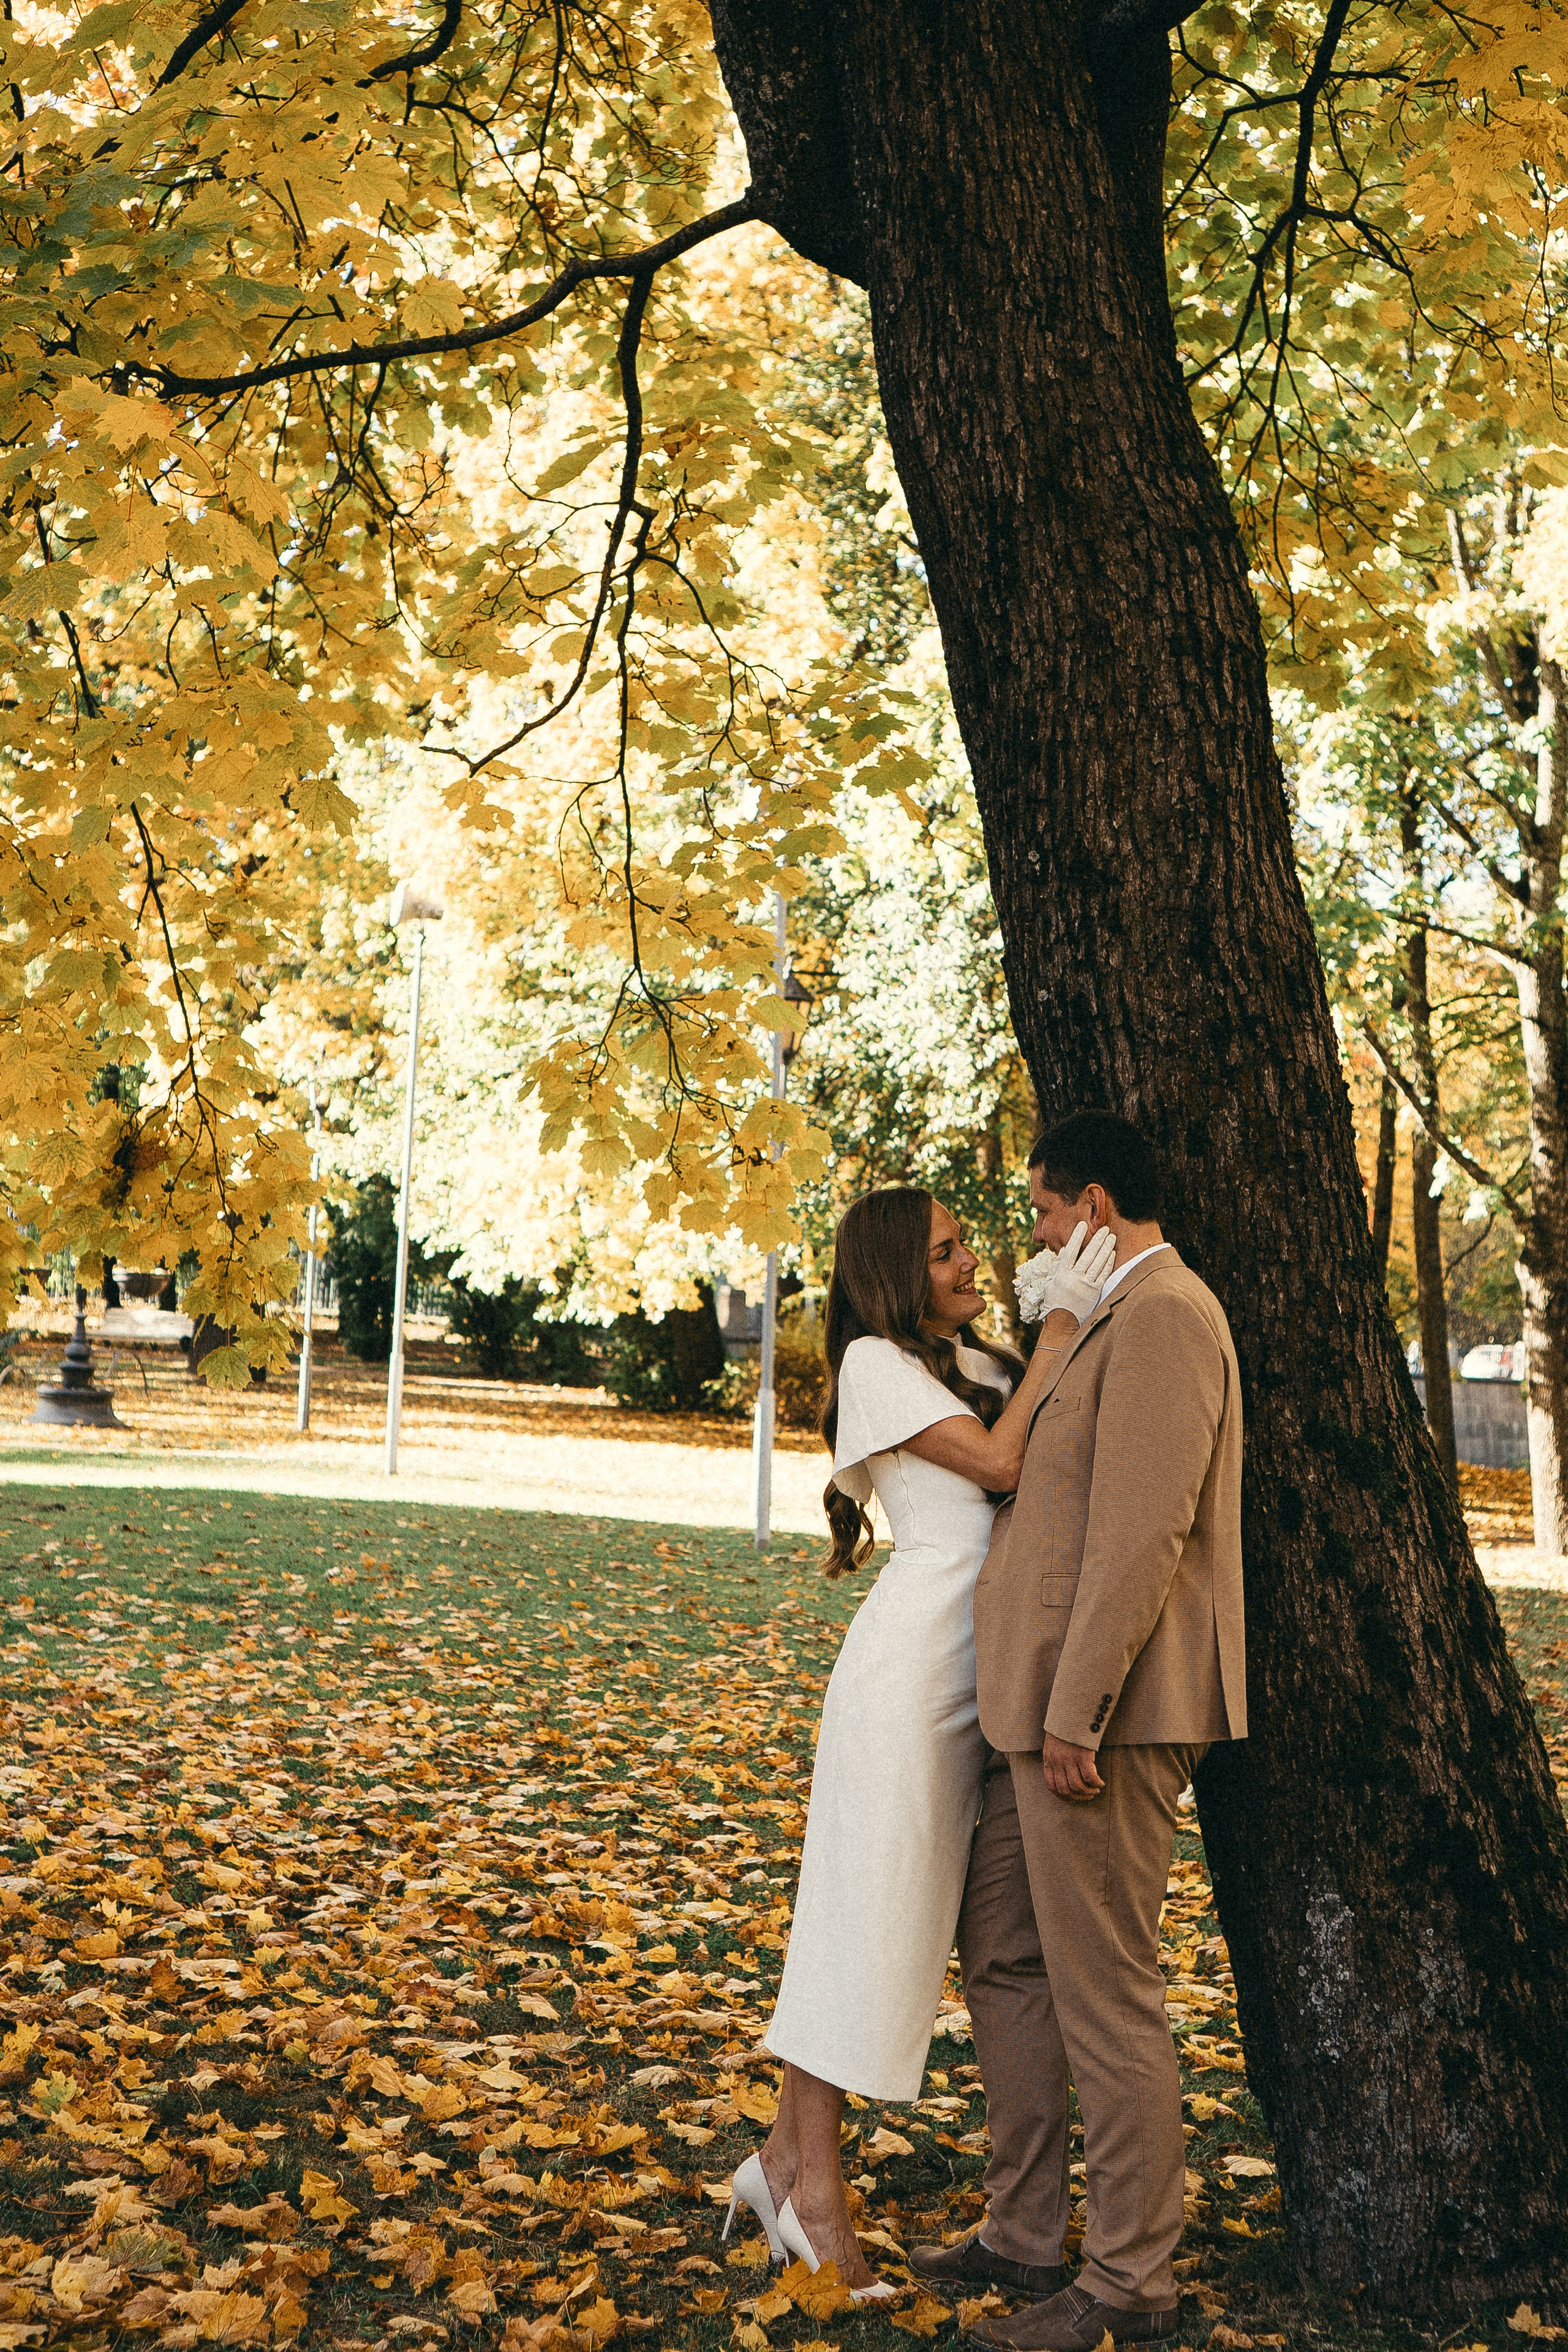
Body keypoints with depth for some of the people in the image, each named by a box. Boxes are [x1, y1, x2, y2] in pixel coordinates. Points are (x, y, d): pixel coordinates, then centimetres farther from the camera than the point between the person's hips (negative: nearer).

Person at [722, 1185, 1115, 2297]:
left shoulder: (984, 1364, 18)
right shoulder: (876, 1361, -4)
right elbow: (999, 1464, -13)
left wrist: (1073, 1322, 0)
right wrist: (1063, 1324, -11)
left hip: (983, 1671, 8)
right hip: (915, 1653, -8)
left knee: (918, 1911, 9)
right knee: (871, 1903, -3)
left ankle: (790, 2156, 18)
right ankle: (811, 2183, 8)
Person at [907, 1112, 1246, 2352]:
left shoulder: (1162, 1313, -14)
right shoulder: (1122, 1321, 19)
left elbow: (1144, 1529, -22)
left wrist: (1076, 1711, -22)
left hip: (1105, 1708, -11)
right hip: (1050, 1703, 11)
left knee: (1106, 1994, -1)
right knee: (1004, 1959, 17)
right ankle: (1025, 2232, 29)